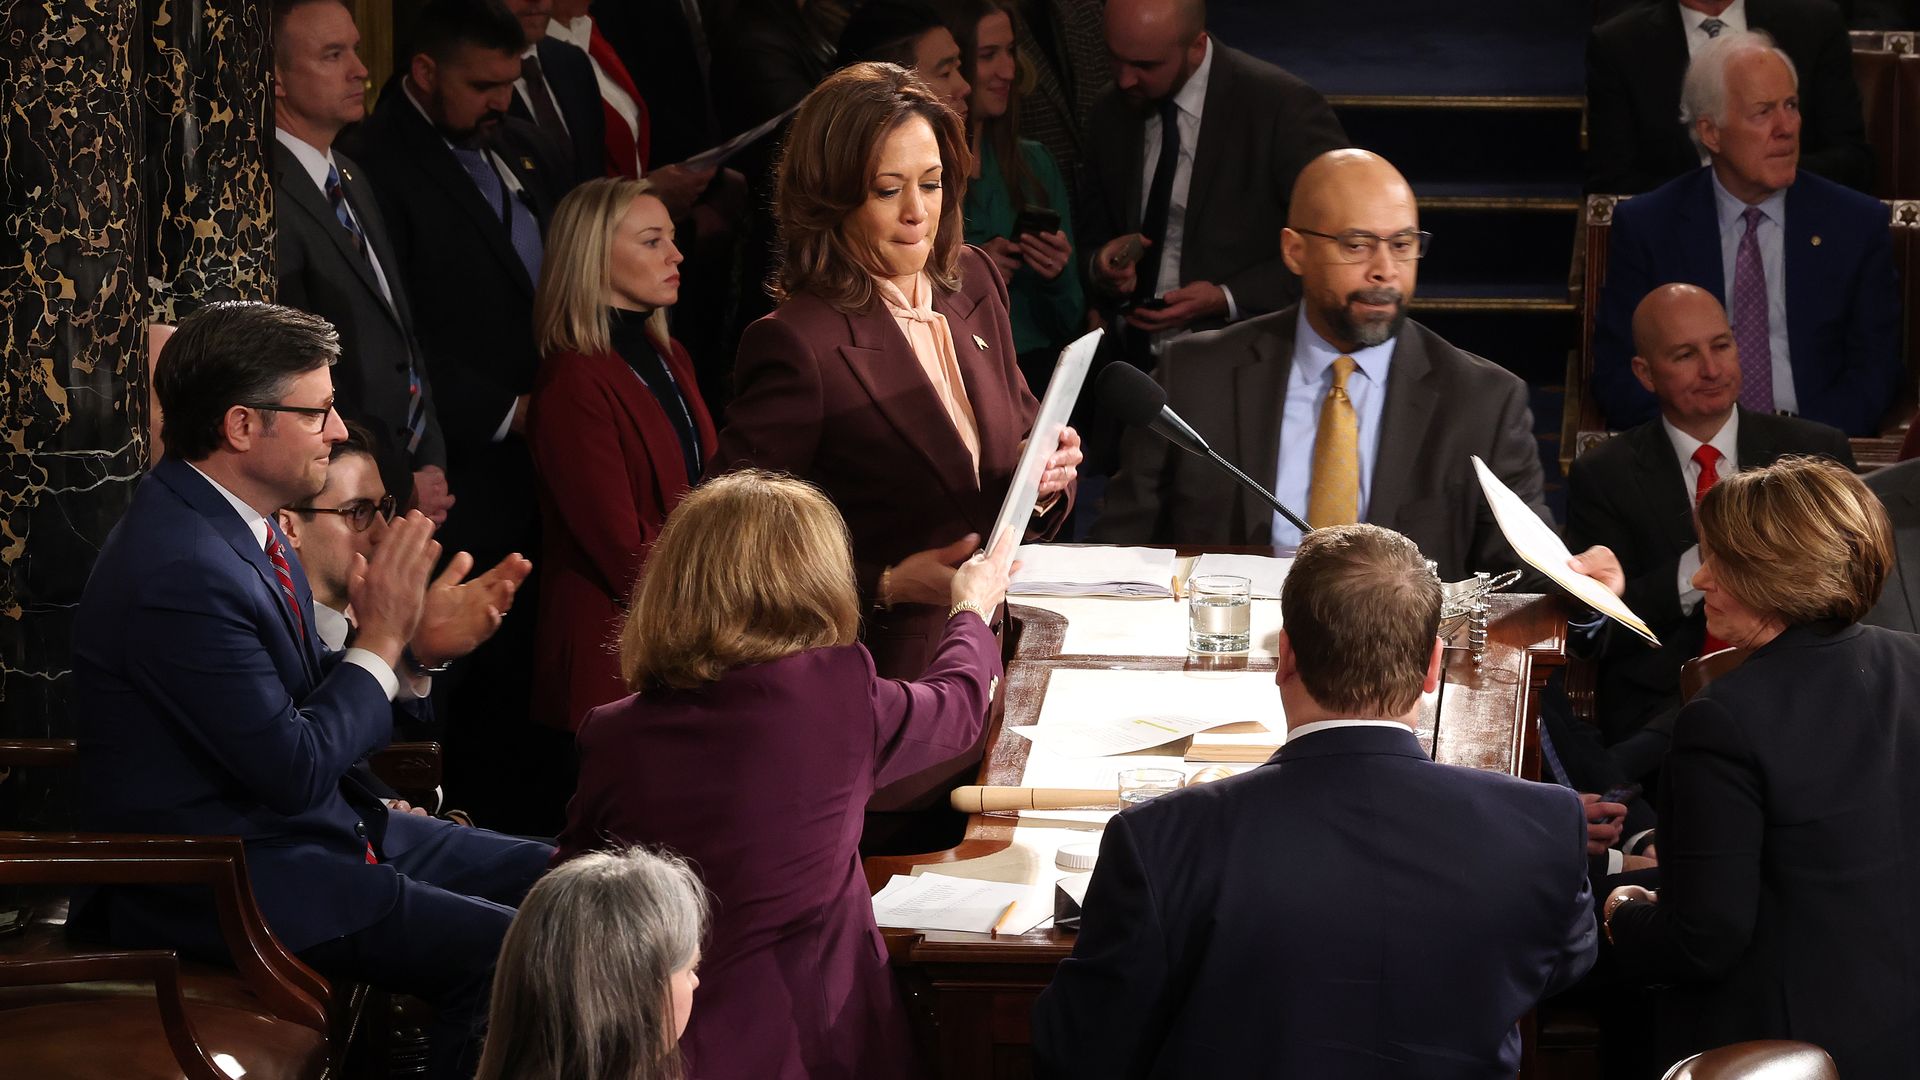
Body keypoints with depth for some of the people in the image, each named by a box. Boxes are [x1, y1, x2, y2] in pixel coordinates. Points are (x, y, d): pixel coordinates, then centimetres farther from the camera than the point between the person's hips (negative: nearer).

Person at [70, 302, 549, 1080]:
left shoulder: (235, 523, 7)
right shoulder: (180, 573, -25)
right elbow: (297, 768, -23)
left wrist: (418, 648, -2)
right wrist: (381, 641, -12)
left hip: (319, 829, 10)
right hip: (222, 888, -10)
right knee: (503, 952, -20)